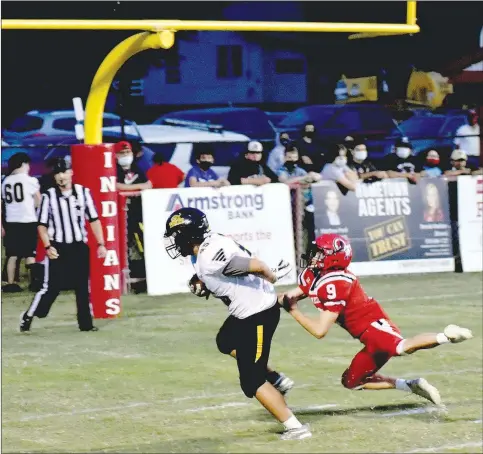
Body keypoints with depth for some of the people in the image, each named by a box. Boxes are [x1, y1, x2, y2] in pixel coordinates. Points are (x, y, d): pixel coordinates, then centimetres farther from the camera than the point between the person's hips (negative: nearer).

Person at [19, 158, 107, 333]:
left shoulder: (83, 192, 0)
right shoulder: (49, 196, -5)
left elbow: (94, 220, 3)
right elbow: (42, 225, 0)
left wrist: (101, 244, -2)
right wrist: (47, 246, -11)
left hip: (80, 247, 3)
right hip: (57, 248, -3)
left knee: (83, 287, 7)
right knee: (51, 287, -5)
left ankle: (85, 323, 16)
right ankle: (27, 317, 7)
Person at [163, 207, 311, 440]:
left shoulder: (210, 257, -26)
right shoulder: (210, 245, 3)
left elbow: (256, 266, -27)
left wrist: (272, 278, -4)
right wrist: (204, 285, 1)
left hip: (258, 314, -10)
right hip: (247, 309, 10)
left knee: (252, 383, -3)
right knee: (225, 342, 34)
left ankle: (295, 427, -1)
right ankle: (275, 379, 33)